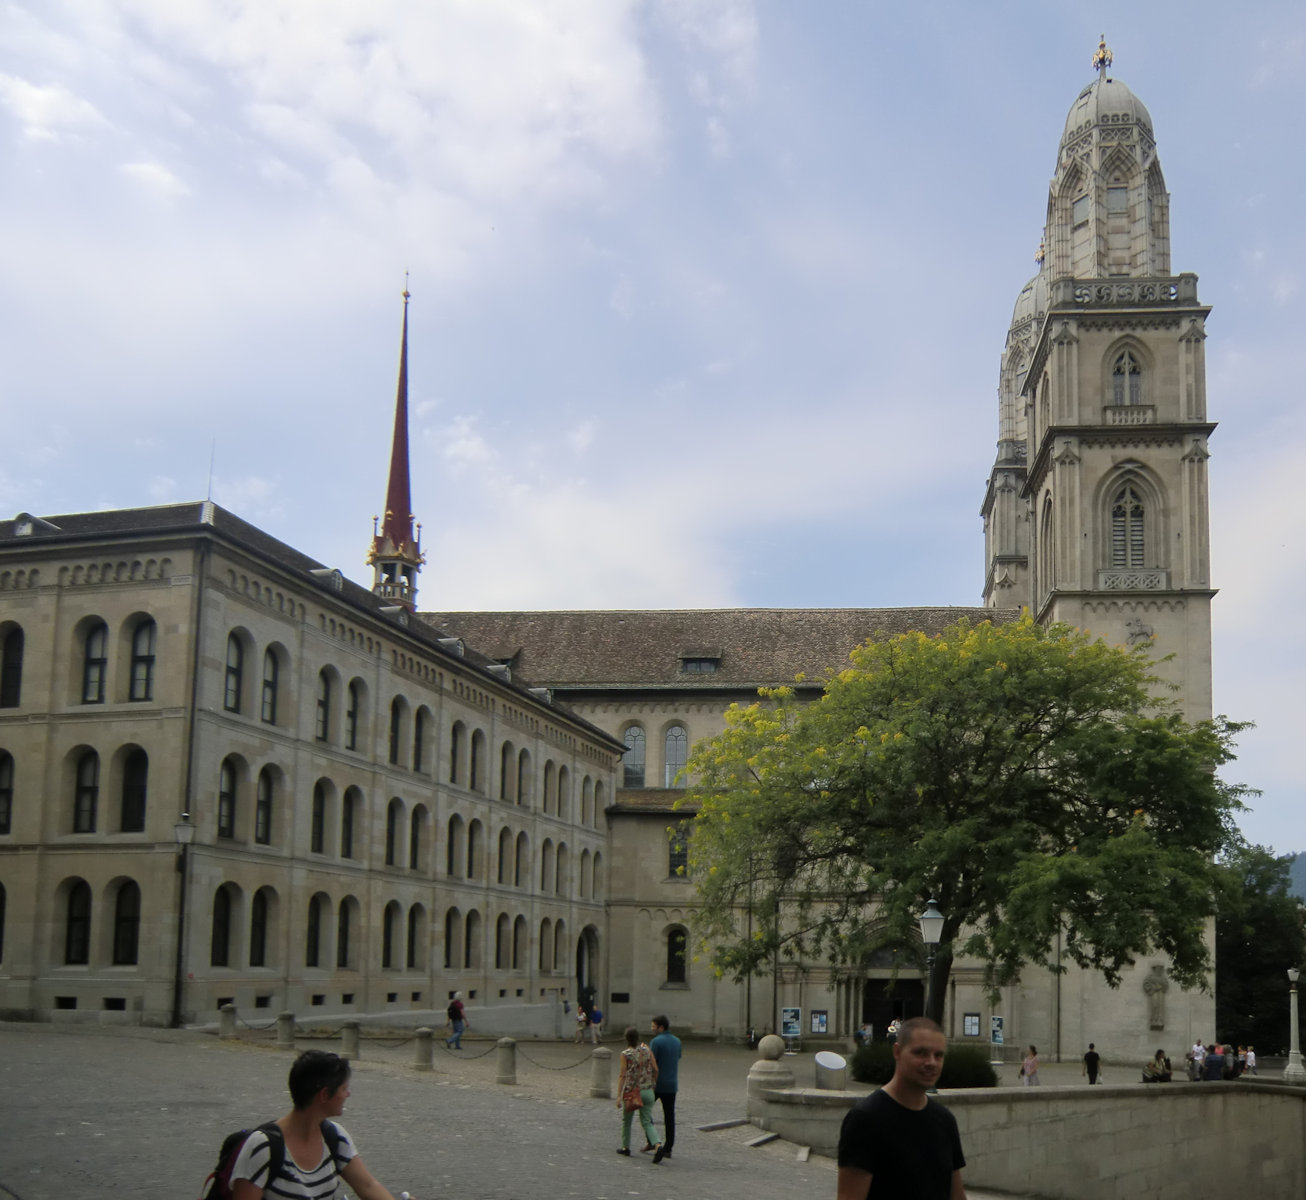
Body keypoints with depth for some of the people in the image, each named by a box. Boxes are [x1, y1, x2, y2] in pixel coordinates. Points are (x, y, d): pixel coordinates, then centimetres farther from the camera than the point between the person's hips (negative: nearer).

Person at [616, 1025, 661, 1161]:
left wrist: (619, 1096, -10)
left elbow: (622, 1076, -11)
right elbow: (655, 1069, 1)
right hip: (647, 1091, 3)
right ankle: (657, 1145, -18)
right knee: (647, 1122, 4)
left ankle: (625, 1147, 29)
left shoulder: (625, 1054, -9)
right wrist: (654, 1083, 17)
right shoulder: (647, 1050, 1)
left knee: (626, 1120, 19)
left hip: (631, 1091, -3)